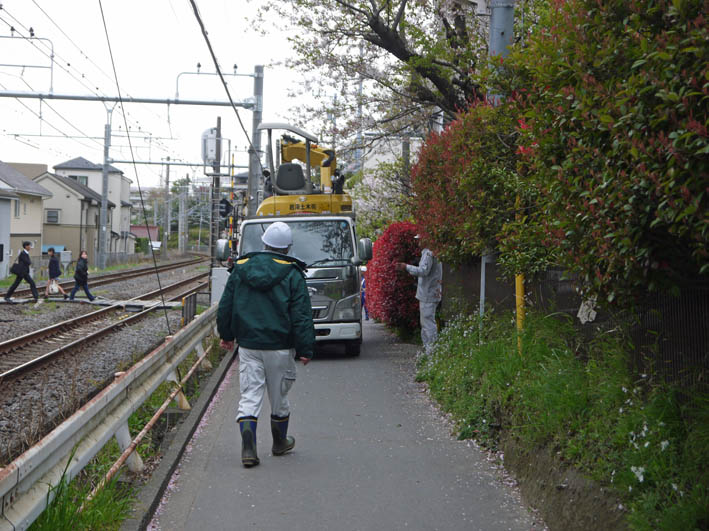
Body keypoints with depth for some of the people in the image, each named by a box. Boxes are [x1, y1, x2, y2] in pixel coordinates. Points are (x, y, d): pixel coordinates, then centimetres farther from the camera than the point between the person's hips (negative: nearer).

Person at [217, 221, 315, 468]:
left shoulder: (240, 269, 4)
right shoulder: (292, 274, -6)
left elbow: (225, 306, 12)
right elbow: (301, 315, -8)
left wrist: (226, 334, 25)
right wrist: (305, 348, -3)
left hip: (248, 345, 2)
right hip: (279, 346, -2)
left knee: (249, 395, 1)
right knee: (279, 396, 14)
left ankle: (248, 444, -16)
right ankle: (280, 442, 30)